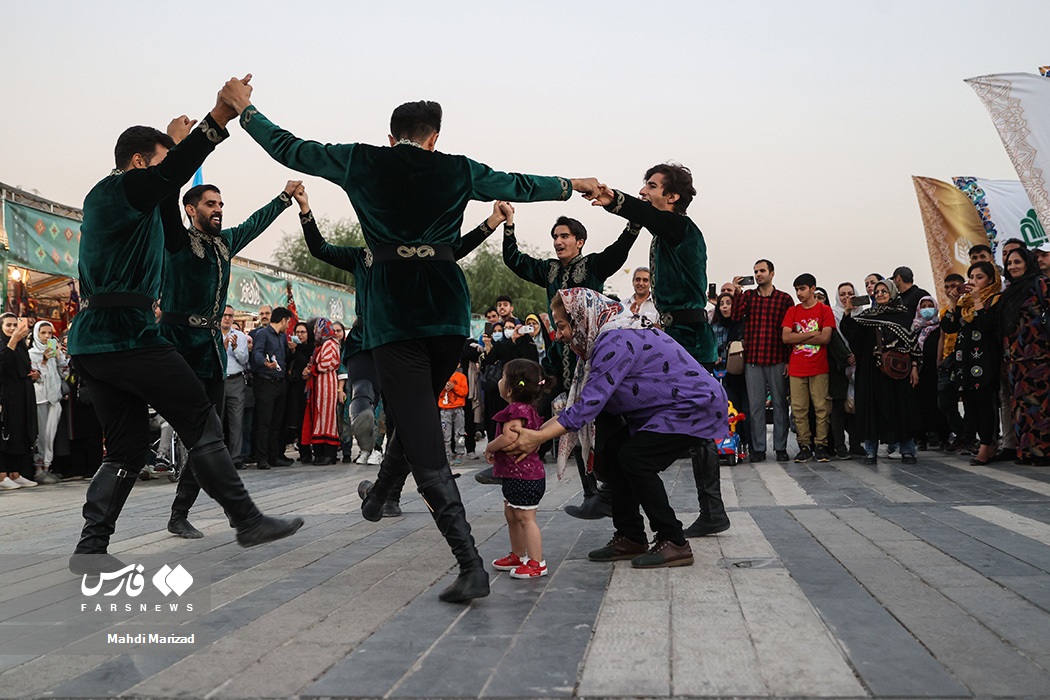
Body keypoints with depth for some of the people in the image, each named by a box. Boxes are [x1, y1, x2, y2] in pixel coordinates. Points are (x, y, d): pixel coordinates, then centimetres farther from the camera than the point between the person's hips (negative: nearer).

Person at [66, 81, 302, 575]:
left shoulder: (106, 198, 25)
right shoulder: (120, 187, -4)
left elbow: (165, 200, 40)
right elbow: (170, 175, -25)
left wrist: (178, 143, 38)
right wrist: (217, 119, -35)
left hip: (91, 341, 10)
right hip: (127, 334, -10)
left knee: (128, 448, 10)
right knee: (201, 423, -4)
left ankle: (91, 548, 5)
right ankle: (247, 520, 0)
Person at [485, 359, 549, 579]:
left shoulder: (516, 410, -21)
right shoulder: (527, 408, 13)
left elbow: (508, 438, -33)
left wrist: (489, 449, -14)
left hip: (523, 476, -11)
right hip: (515, 475, 11)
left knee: (525, 518, -5)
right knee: (511, 515, 20)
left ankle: (537, 563, 1)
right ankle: (518, 556, 32)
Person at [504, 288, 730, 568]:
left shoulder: (616, 341, -24)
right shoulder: (606, 339, 8)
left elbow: (590, 403, -29)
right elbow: (584, 398, 10)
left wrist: (539, 437, -27)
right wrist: (540, 429, 2)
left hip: (696, 405, -11)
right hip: (664, 409, 11)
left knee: (634, 459, -19)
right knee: (611, 451, 5)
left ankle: (674, 543, -7)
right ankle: (631, 538, 12)